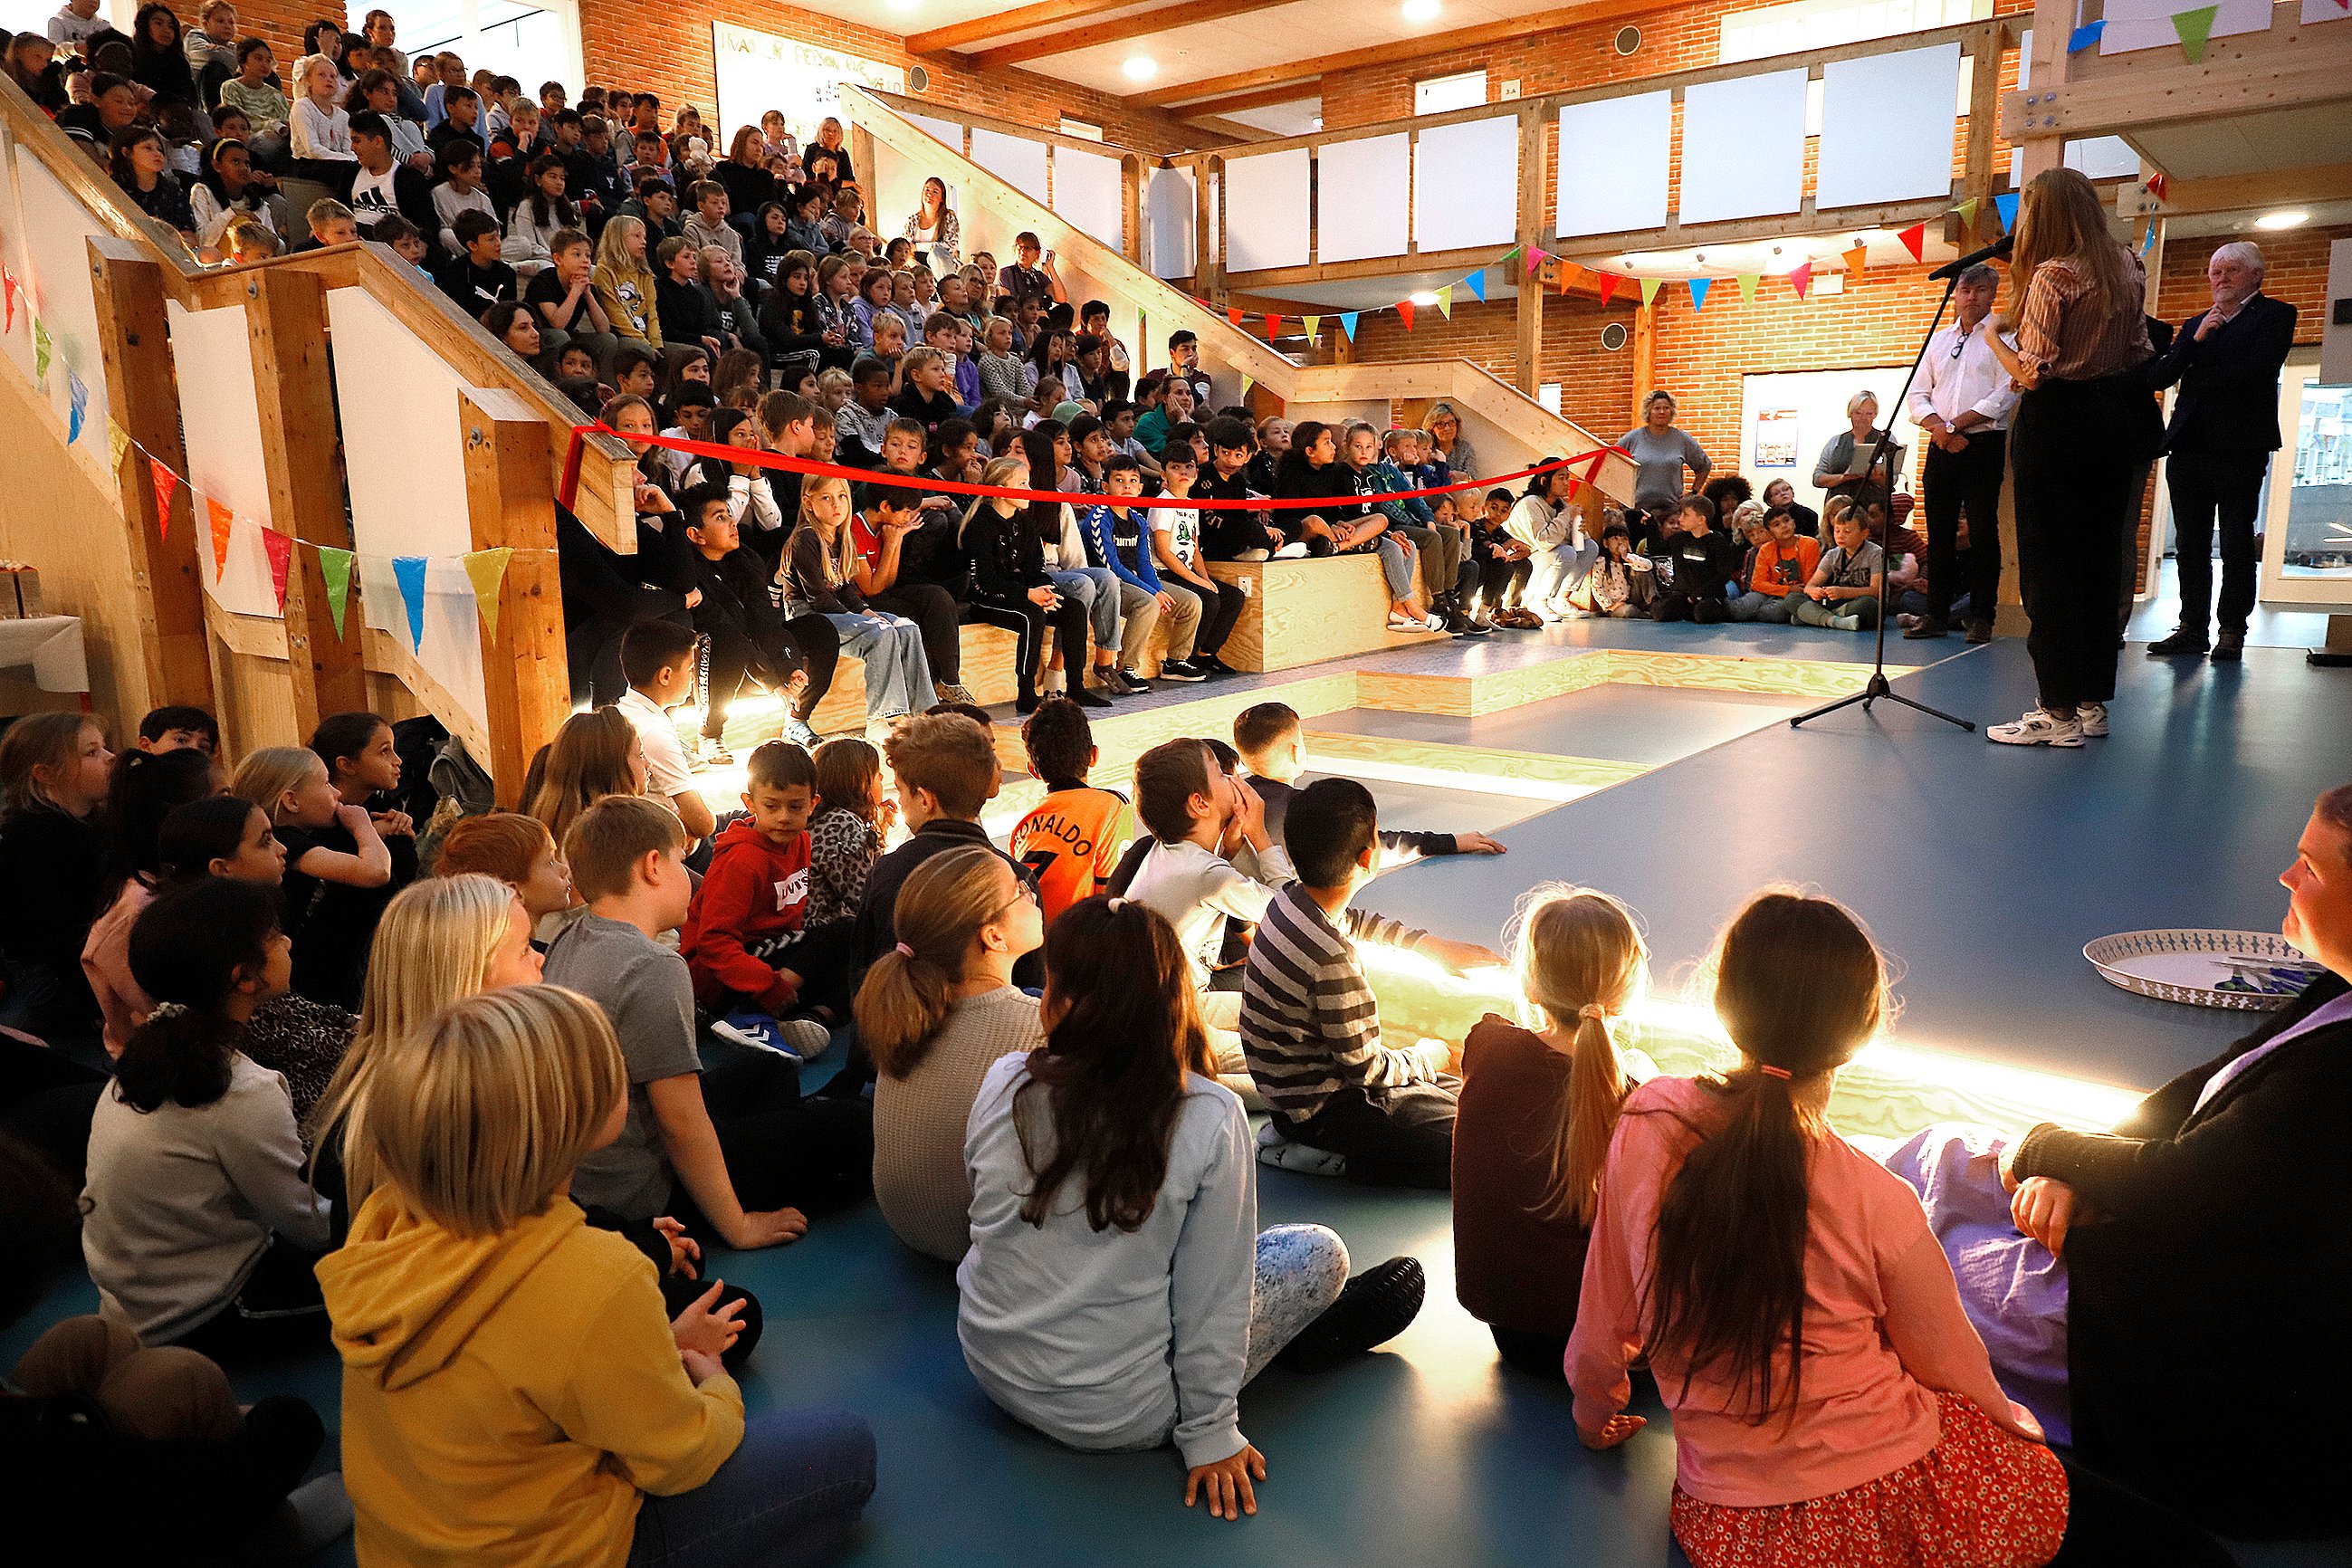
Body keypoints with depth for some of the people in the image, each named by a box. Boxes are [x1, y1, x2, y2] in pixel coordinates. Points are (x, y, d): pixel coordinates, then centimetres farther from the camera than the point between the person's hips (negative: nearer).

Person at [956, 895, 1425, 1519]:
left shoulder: (1002, 1084, -14)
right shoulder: (1211, 1119, -23)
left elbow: (991, 1216, 3)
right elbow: (1211, 1292, -15)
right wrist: (1209, 1433, -2)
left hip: (991, 1369, 4)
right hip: (1112, 1412, -4)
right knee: (1321, 1253, 10)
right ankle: (1307, 1346, 36)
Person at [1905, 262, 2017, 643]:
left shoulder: (2005, 337, 3)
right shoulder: (1938, 340, 18)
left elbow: (2005, 395, -9)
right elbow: (1918, 394, 11)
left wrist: (1955, 424, -13)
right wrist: (1939, 428, -7)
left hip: (1984, 444, -4)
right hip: (1941, 446, 5)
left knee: (1983, 533, -4)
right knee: (1939, 533, 5)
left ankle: (1981, 618, -1)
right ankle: (1936, 615, 9)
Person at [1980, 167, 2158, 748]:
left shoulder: (2052, 275, -13)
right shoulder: (2126, 269, 10)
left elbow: (2032, 373, -17)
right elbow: (2140, 356, 15)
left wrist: (1993, 337, 0)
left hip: (2059, 423, -8)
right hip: (2116, 420, 8)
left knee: (2049, 568, -3)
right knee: (2100, 559, 12)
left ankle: (2058, 713, -2)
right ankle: (2093, 703, 18)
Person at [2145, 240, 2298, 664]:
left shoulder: (2274, 314, 6)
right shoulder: (2195, 323, 21)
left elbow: (2257, 369, -12)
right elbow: (2157, 376, 6)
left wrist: (2198, 377, -2)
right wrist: (2194, 341, -7)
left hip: (2239, 447, -5)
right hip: (2188, 446, 5)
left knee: (2236, 544, -3)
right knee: (2190, 544, 5)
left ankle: (2232, 630, 0)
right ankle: (2192, 628, 9)